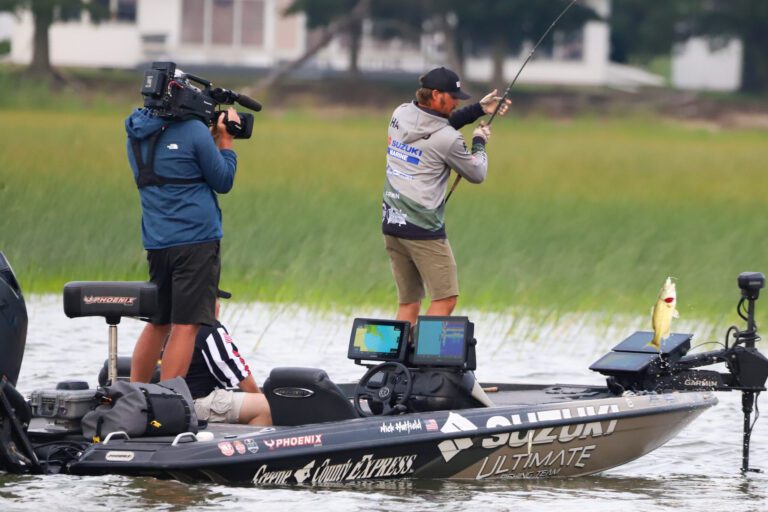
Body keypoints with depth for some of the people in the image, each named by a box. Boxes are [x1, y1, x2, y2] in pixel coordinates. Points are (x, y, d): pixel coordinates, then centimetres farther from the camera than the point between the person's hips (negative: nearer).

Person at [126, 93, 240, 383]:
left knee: (158, 323, 18)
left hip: (156, 242, 7)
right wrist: (225, 139, 9)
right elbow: (223, 182, -1)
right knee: (186, 324, -6)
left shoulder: (137, 136, 12)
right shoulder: (193, 130, -9)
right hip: (197, 239, -7)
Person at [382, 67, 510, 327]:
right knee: (445, 299, -3)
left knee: (408, 302, 11)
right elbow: (477, 174, 0)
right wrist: (479, 142, 19)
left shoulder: (400, 114, 5)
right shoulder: (447, 139, -14)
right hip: (423, 229, -8)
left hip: (391, 224, 8)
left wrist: (479, 109, 25)